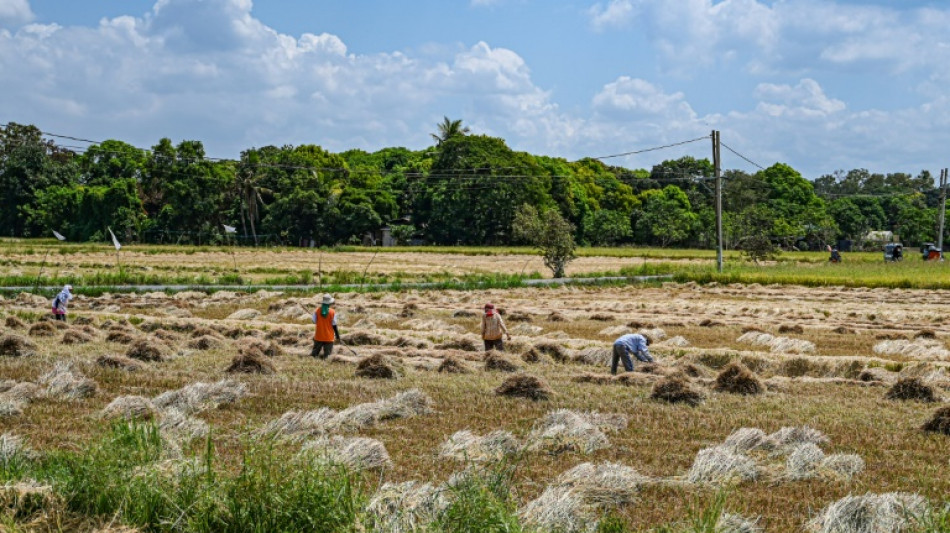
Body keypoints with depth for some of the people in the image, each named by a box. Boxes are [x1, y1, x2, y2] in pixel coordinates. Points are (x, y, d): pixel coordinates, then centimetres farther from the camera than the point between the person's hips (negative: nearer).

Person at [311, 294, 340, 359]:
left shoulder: (317, 311, -8)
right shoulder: (332, 312, -11)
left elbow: (314, 321, 1)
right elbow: (334, 325, -8)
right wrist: (337, 335, 2)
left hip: (318, 336, 2)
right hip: (329, 337, -2)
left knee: (314, 353, 13)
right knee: (327, 354, 3)